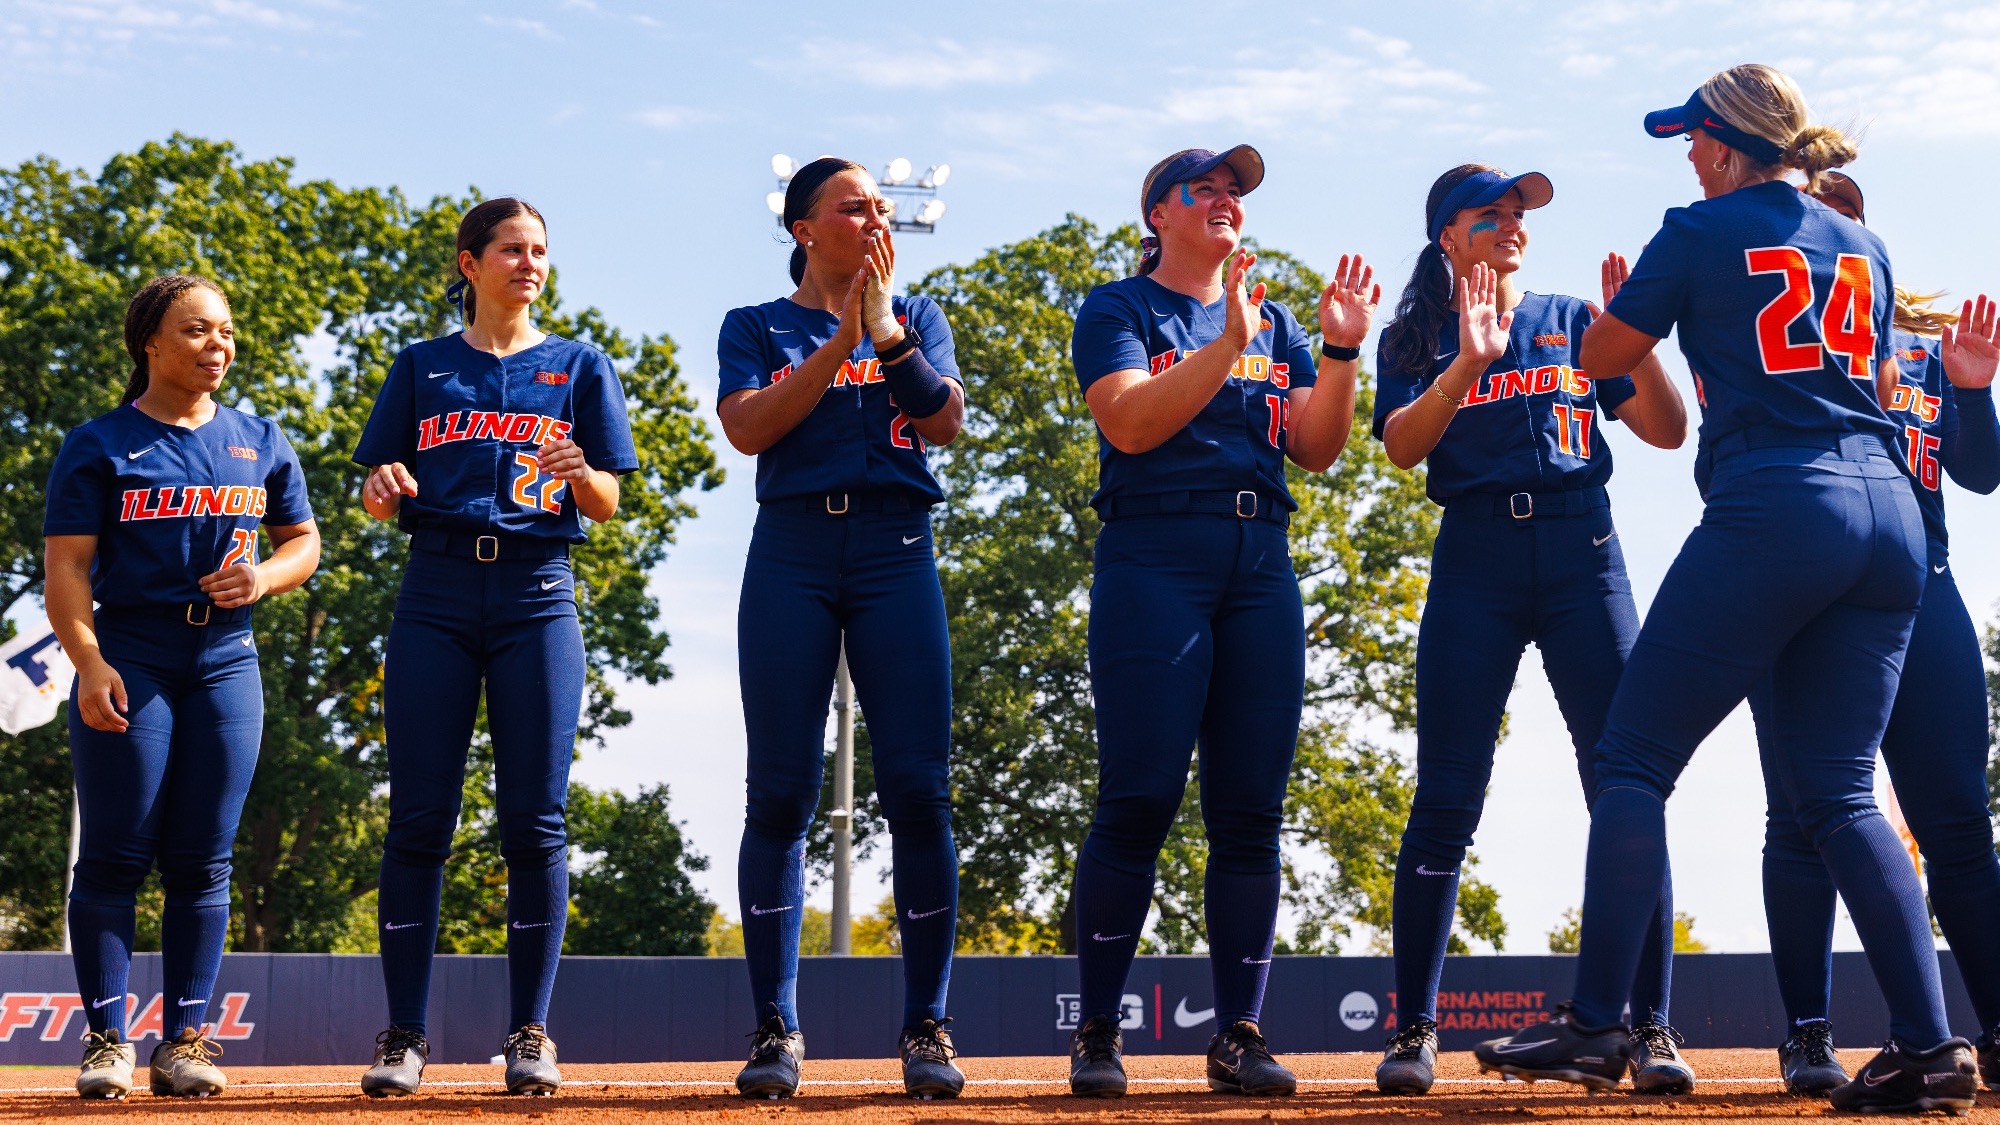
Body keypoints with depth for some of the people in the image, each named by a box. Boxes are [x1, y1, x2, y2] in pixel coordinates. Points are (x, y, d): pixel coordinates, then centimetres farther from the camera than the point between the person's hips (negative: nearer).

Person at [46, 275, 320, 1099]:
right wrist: (89, 664, -18)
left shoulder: (261, 444, 14)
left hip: (225, 662, 4)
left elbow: (304, 540, 21)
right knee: (115, 855, -5)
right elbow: (67, 568, -5)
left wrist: (265, 575, -2)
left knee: (202, 862, 2)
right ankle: (107, 1040, 0)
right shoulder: (100, 446, 1)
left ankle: (184, 1042, 6)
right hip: (130, 655, -4)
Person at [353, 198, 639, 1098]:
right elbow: (382, 498, 11)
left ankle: (529, 1033, 2)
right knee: (418, 818, -4)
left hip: (536, 594, 0)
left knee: (534, 821, -5)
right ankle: (404, 1034, 2)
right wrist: (384, 487, -13)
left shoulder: (578, 367, 12)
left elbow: (607, 506, 6)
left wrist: (578, 473, -16)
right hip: (436, 593, 0)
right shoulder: (422, 367, 14)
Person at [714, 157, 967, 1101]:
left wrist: (883, 326, -7)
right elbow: (747, 429, -5)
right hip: (792, 553, -1)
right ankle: (776, 1030, 1)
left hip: (897, 555, 1)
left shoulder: (915, 317, 18)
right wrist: (839, 340, -8)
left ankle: (925, 1029, 0)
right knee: (780, 796, -5)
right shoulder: (757, 327, 13)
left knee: (918, 791, -7)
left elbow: (944, 420, 1)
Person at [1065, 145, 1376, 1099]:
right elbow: (1129, 424, -11)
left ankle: (1238, 1035, 4)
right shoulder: (1118, 310, 7)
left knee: (1251, 808, 0)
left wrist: (1342, 350, -3)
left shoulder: (1276, 323, 21)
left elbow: (1316, 449, 11)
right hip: (1155, 559, -5)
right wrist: (1226, 344, -18)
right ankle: (1097, 1032, -4)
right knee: (1140, 798, -12)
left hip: (1261, 566, 5)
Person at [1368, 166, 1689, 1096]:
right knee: (1445, 801, -5)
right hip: (1474, 563, -1)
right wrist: (1468, 364, -21)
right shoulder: (1419, 338, 11)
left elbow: (1667, 430, 7)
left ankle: (1652, 1027, -2)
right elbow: (1401, 446, -7)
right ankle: (1414, 1027, 3)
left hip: (1581, 555, 1)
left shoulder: (1574, 321, 15)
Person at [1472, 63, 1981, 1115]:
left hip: (1771, 513, -6)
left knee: (1633, 760, -1)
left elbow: (1603, 355, 10)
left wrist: (1618, 300, 31)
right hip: (1889, 515, 7)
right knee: (1840, 792, 9)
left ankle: (1594, 1025, -5)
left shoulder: (1704, 231, 2)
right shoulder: (1863, 246, 20)